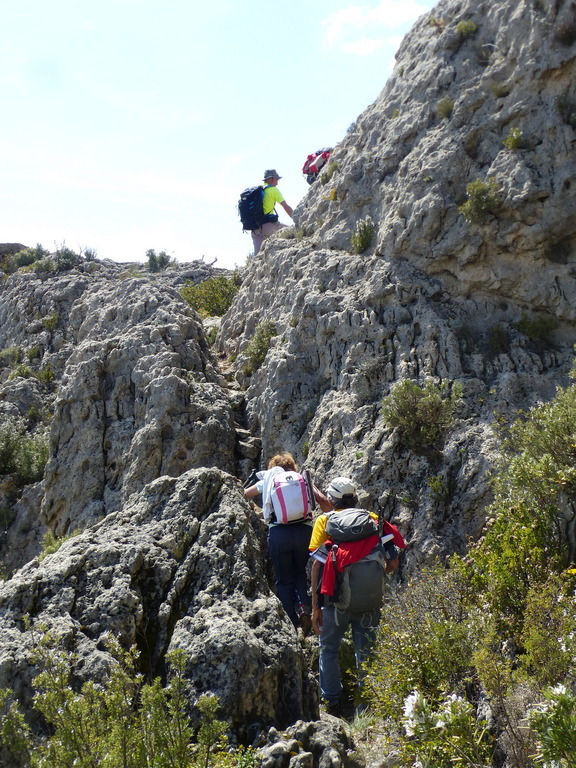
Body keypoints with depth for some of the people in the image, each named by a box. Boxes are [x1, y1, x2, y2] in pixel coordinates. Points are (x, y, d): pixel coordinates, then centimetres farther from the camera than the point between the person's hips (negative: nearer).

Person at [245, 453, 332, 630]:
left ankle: (292, 624, 8)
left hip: (279, 533, -1)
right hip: (304, 530, 1)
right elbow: (323, 501, 4)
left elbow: (244, 494, 29)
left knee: (284, 579, 12)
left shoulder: (268, 481, 16)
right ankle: (304, 606, 0)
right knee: (300, 571, 23)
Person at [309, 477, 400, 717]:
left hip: (336, 597, -2)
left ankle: (331, 703, 15)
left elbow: (317, 564, -6)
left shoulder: (325, 520, 0)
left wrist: (315, 606, -4)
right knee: (365, 652, 12)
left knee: (329, 651, 13)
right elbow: (393, 562, 4)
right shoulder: (372, 520, 6)